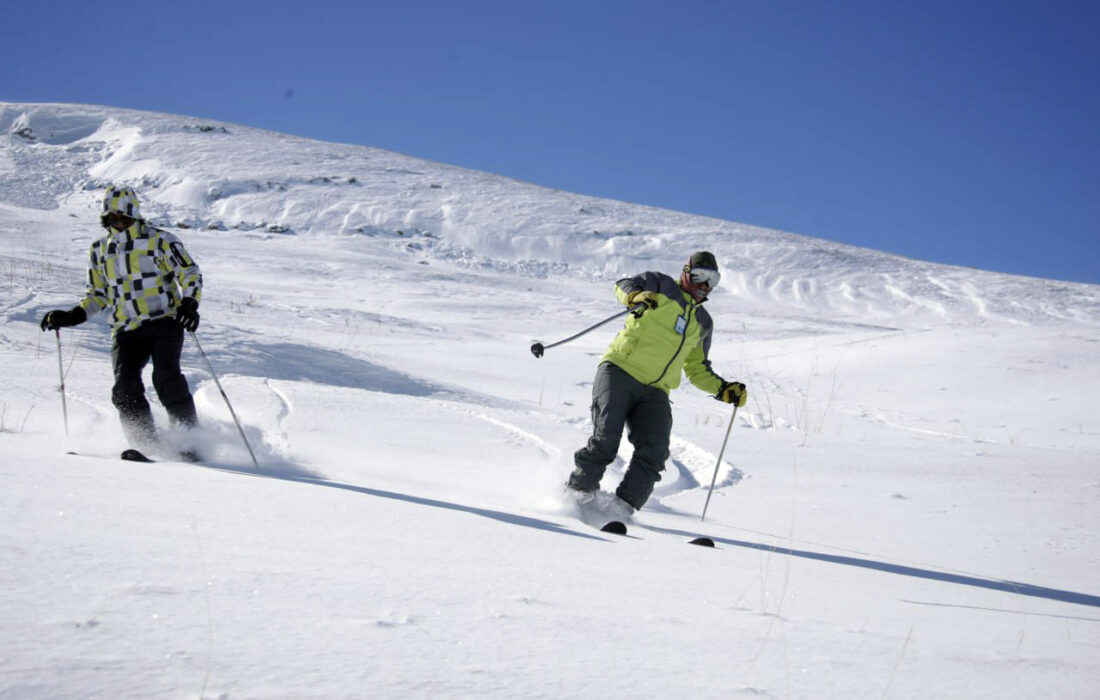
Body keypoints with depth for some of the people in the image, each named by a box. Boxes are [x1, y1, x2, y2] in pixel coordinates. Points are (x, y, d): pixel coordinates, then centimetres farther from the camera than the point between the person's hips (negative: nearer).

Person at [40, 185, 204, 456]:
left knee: (166, 378, -22)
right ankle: (148, 448, -9)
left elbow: (190, 273, 1)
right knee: (125, 391, -14)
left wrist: (189, 304, -17)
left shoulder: (159, 240, 1)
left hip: (164, 322, -4)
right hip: (126, 330, 4)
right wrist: (73, 316, 8)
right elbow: (98, 294, 23)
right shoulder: (100, 250, 15)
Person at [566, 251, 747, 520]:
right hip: (620, 372, -5)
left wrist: (723, 389, 15)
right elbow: (624, 286, -4)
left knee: (654, 452, -16)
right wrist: (637, 296, -26)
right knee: (605, 439, -19)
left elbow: (697, 370, 30)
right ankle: (579, 490, -1)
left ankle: (622, 507, -15)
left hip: (655, 392, 5)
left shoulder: (703, 323, 25)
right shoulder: (661, 286, 11)